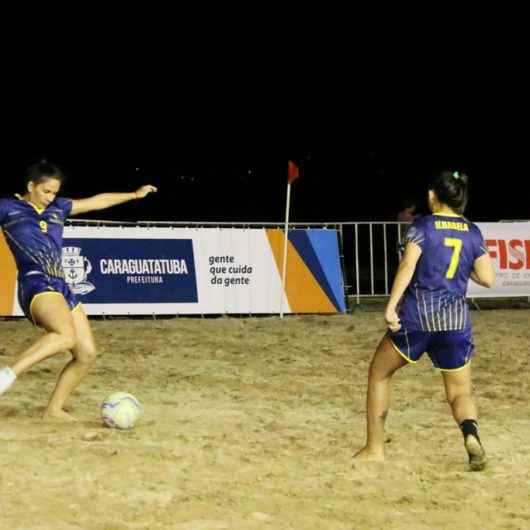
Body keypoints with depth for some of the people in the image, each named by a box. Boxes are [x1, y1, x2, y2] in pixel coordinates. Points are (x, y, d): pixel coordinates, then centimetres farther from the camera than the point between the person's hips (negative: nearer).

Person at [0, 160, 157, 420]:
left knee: (87, 354, 2)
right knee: (66, 335, -34)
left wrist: (134, 194, 37)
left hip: (61, 287, 8)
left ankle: (54, 409, 12)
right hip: (36, 284, -8)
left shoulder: (58, 208, 21)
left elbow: (96, 201, 30)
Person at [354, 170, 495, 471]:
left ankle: (374, 448, 17)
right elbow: (487, 279, 8)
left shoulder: (423, 227, -2)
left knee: (380, 374, 18)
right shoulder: (473, 233, 7)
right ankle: (471, 431, -21)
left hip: (417, 315, -3)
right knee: (460, 392, 13)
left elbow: (407, 266, -15)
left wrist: (391, 306, -19)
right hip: (456, 320, 3)